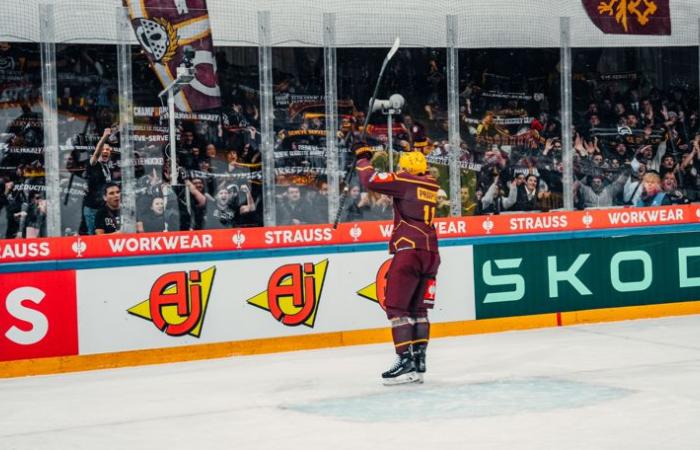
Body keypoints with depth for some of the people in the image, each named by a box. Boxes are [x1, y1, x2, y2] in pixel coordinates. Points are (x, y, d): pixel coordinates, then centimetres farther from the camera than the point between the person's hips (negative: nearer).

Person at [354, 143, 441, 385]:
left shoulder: (405, 181, -4)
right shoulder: (431, 185, 17)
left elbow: (371, 181, -10)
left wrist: (363, 157, 5)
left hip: (409, 250, -8)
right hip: (430, 253, 8)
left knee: (396, 307, -5)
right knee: (418, 309, 12)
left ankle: (406, 361, -12)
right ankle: (418, 363, 9)